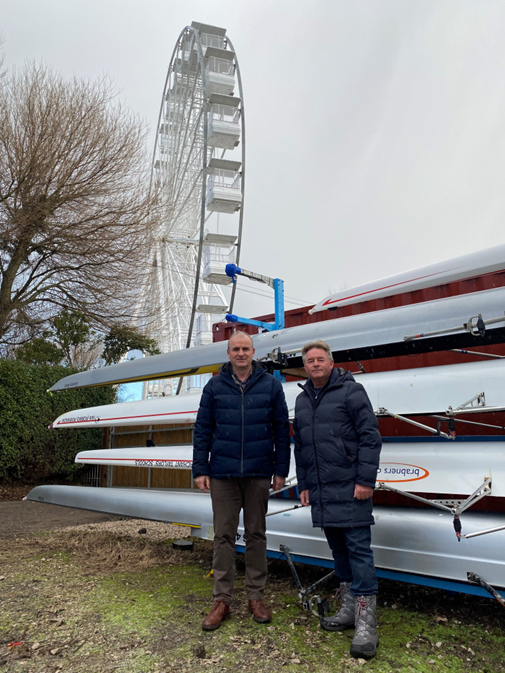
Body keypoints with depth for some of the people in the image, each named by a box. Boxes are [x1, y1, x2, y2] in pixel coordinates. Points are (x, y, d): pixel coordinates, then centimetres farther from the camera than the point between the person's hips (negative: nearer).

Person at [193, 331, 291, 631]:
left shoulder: (271, 385, 2)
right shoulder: (215, 386, 4)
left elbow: (282, 429, 3)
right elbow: (203, 429, 5)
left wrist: (281, 470, 0)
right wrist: (200, 470, 0)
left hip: (258, 474, 0)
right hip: (222, 474, 0)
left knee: (256, 535, 11)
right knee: (224, 536, 6)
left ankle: (256, 596, 24)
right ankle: (222, 600, 18)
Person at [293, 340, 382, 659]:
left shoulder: (351, 390, -6)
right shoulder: (302, 400, 15)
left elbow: (370, 436, -11)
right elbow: (300, 446, 20)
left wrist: (366, 480, -16)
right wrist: (304, 484, 17)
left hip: (350, 487, -7)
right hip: (321, 490, 7)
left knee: (358, 547, -5)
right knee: (338, 548, 15)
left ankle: (366, 624, 1)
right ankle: (349, 610, 27)